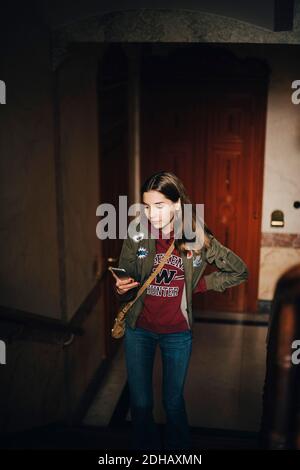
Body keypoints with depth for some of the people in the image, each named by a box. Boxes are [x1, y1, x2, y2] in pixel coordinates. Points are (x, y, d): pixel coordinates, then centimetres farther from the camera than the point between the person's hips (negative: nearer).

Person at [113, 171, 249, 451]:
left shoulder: (198, 240, -12)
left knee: (173, 402, 13)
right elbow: (125, 286, -2)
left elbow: (239, 272, 0)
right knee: (140, 404, 8)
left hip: (178, 333, -1)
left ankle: (179, 448, 38)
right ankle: (145, 448, 32)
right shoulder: (136, 238, -10)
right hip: (139, 330, 1)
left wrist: (200, 284, -7)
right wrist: (121, 289, -25)